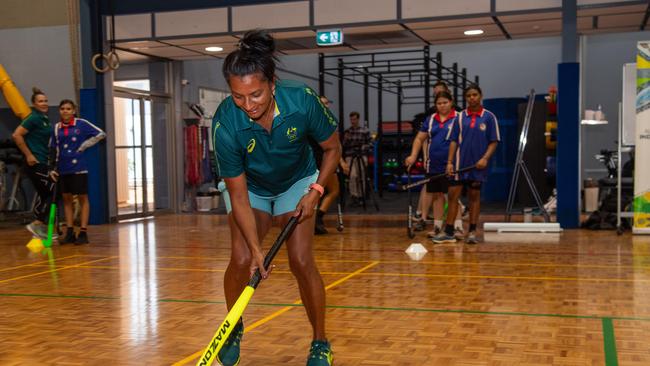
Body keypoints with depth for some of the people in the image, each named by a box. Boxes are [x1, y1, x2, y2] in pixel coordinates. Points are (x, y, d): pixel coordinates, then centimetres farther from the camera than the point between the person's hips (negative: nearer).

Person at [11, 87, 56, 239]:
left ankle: (40, 227, 20)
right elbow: (16, 135, -19)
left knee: (45, 195, 13)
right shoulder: (34, 118, -12)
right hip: (35, 163, -9)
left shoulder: (45, 119, 14)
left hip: (42, 163, 9)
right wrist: (28, 155, -17)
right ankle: (37, 223, -2)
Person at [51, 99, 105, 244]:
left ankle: (83, 232, 4)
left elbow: (101, 134, -3)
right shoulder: (56, 128, 6)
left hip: (79, 167, -4)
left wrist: (84, 146, -7)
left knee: (82, 198, 1)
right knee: (67, 199, 7)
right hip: (63, 168, 4)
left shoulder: (81, 124, -4)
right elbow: (52, 149, 8)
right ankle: (70, 232, 13)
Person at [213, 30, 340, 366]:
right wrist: (255, 249, -30)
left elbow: (332, 148, -12)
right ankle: (234, 330, 15)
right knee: (241, 258, -14)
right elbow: (238, 196, -25)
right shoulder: (225, 124, -33)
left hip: (297, 181, 0)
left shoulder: (303, 101, -32)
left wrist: (315, 191, -20)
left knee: (301, 260, -12)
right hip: (249, 186, 0)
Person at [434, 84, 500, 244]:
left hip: (477, 165, -2)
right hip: (459, 164, 2)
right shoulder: (460, 117, 6)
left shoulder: (489, 117, 0)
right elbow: (453, 141, 6)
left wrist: (485, 158, -15)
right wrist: (449, 162, -3)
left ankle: (472, 232, 13)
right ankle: (448, 232, 5)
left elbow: (494, 141, -1)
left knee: (474, 196, 6)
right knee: (453, 195, 0)